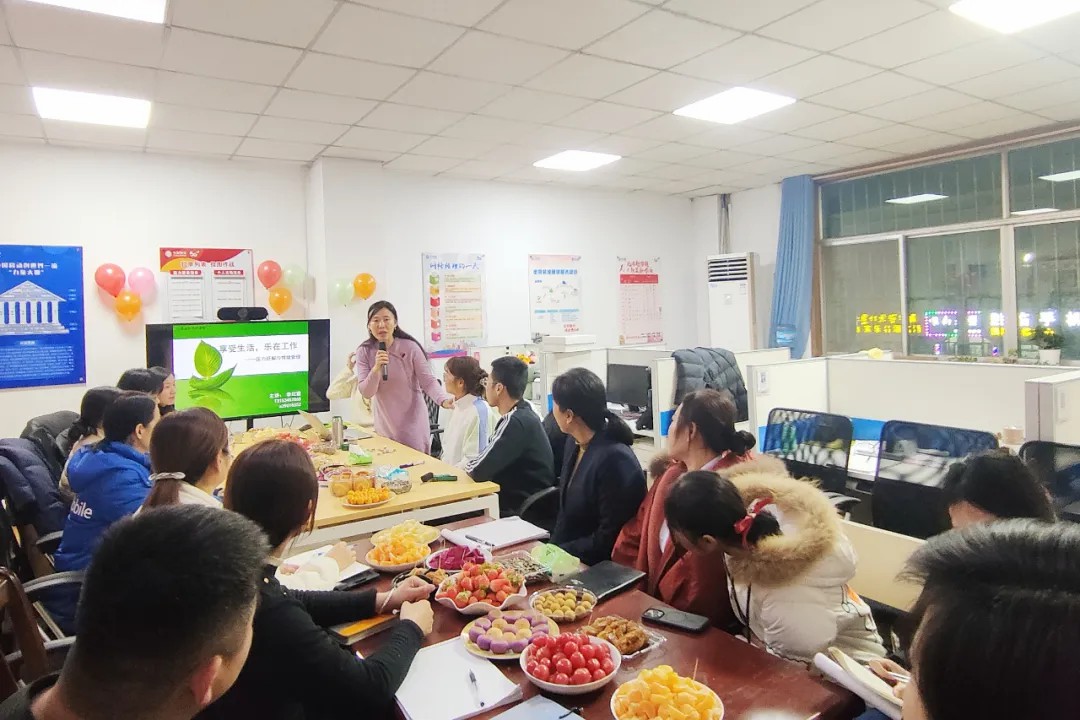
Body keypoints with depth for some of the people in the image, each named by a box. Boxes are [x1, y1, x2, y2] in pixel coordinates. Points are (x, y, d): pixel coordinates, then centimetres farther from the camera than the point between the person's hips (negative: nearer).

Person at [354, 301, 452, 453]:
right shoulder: (364, 352, -5)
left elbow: (428, 381, -13)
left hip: (413, 424, -2)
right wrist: (376, 368, -25)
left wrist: (443, 400, -32)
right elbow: (365, 392, -8)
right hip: (385, 426, 2)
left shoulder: (410, 347, -11)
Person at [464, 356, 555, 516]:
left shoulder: (517, 421, -21)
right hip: (518, 500, 8)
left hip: (525, 511, -8)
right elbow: (491, 464, 11)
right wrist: (474, 464, -5)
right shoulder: (522, 414, 8)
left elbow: (479, 470, -22)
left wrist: (467, 465, -2)